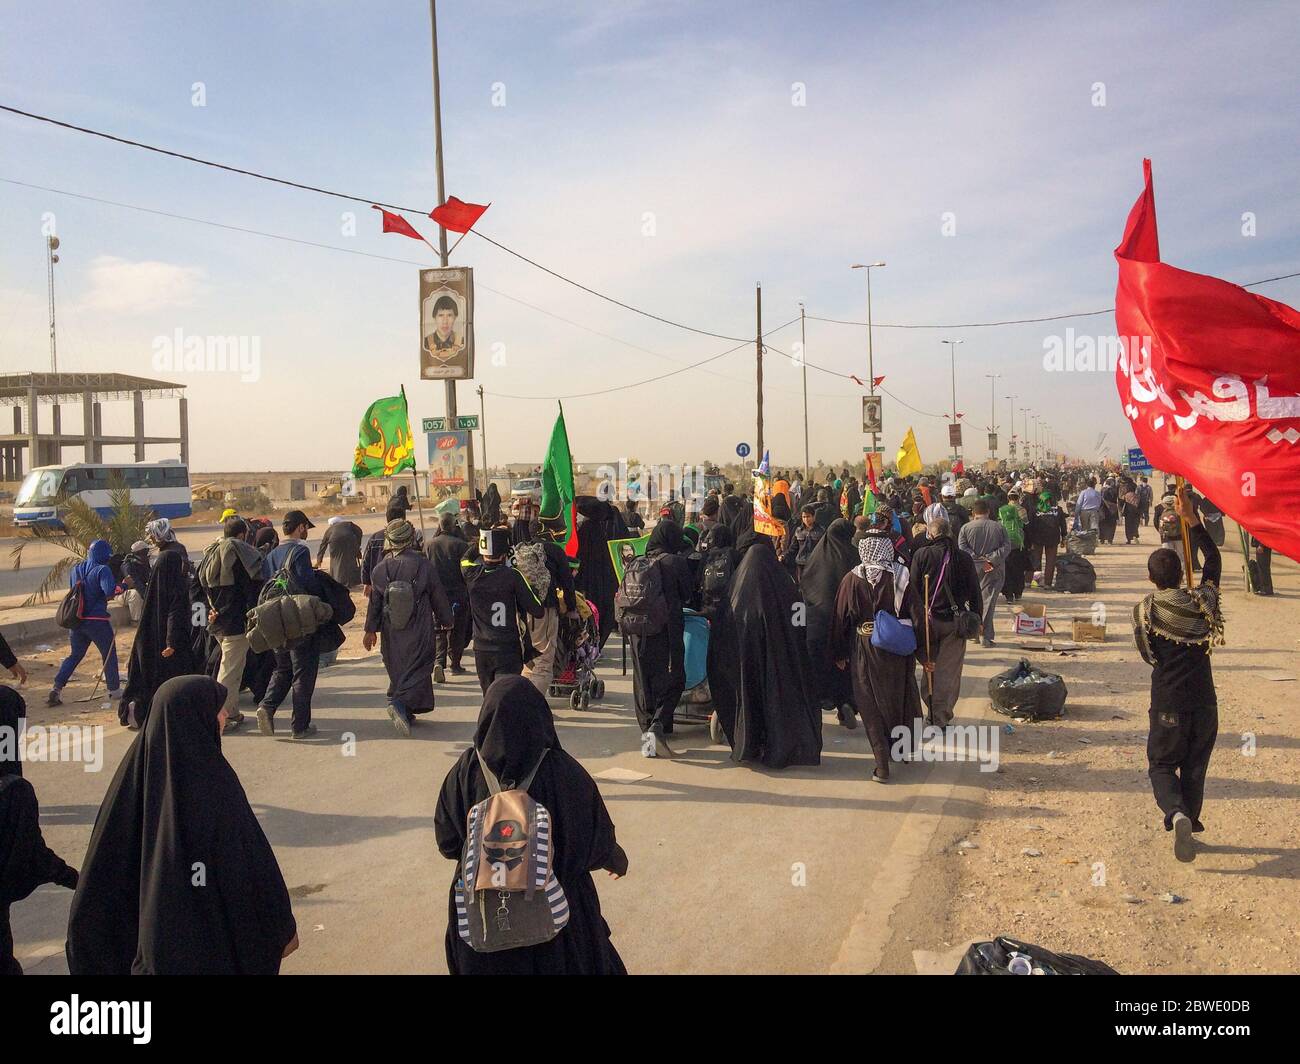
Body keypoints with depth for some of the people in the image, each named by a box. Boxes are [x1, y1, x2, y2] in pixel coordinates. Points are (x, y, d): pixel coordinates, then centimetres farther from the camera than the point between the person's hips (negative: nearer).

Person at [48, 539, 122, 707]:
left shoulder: (76, 569, 8)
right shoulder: (103, 570, -13)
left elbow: (72, 588, 19)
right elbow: (110, 591, -26)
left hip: (76, 619, 6)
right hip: (97, 620, -6)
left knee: (74, 655, 17)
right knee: (109, 654, 10)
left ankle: (57, 688, 5)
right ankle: (114, 689, 18)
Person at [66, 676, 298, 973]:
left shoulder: (138, 769, -9)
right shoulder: (214, 780, -24)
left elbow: (105, 865, -1)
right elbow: (253, 863, -18)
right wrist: (283, 925, -7)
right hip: (212, 937, -5)